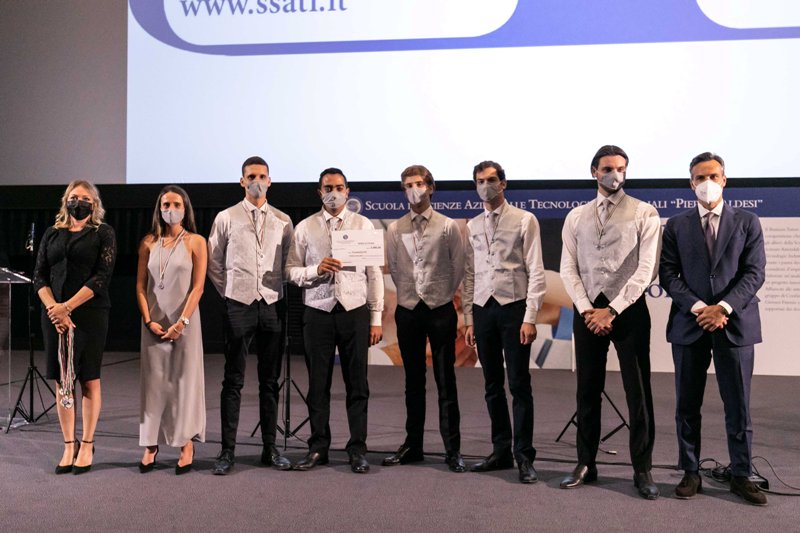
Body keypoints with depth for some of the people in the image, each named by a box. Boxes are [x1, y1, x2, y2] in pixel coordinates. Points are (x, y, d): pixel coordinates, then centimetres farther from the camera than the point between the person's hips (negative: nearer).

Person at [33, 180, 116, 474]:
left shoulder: (103, 233, 3)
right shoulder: (52, 234, 14)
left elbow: (101, 276, -7)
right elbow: (39, 276, 8)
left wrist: (68, 307, -15)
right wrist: (53, 308, -9)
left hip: (90, 314, -3)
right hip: (54, 315, 4)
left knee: (89, 381, 1)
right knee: (61, 381, 4)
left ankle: (86, 446, 9)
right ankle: (68, 447, 11)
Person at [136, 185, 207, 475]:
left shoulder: (195, 242, 0)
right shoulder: (149, 242, 8)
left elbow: (198, 286, -6)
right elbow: (140, 285, 6)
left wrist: (181, 322, -14)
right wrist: (148, 320, -6)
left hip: (184, 320, -2)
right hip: (154, 322, 3)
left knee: (184, 379, 2)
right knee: (154, 381, 5)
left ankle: (186, 445, 10)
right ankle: (151, 446, 12)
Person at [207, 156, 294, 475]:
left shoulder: (282, 221, 8)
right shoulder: (226, 218, 3)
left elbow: (289, 263, 12)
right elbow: (213, 262, 8)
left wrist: (280, 291, 5)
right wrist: (227, 292, 4)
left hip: (273, 306, 2)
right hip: (238, 305, -2)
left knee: (270, 381, 8)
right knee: (233, 381, 0)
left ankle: (270, 448, 17)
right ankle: (227, 451, 6)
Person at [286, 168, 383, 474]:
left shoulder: (364, 225, 6)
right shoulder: (305, 228, 6)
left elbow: (374, 274, 4)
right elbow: (290, 271, 4)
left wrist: (376, 319, 0)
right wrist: (315, 269, -16)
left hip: (355, 312, 0)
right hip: (318, 313, 1)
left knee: (357, 384, 4)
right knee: (318, 384, 8)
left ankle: (357, 450, 15)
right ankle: (318, 448, 20)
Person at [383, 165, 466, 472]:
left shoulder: (448, 227, -2)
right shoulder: (395, 230, 5)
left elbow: (458, 268, 2)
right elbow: (393, 269, 11)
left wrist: (443, 295, 6)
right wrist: (409, 293, 11)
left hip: (441, 309, -2)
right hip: (408, 309, 3)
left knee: (445, 382, 1)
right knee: (413, 381, 12)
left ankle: (452, 450, 7)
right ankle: (413, 446, 21)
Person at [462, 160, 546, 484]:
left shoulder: (524, 221, 0)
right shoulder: (472, 227, 13)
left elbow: (535, 271, -5)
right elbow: (469, 275, 13)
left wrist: (530, 317, -11)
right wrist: (469, 319, 8)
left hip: (514, 307, -4)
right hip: (483, 309, 5)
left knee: (519, 385, -1)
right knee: (492, 385, 11)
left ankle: (524, 457, 7)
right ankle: (501, 451, 22)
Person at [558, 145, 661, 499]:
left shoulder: (644, 214, -1)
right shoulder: (575, 217, 9)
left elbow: (646, 269, -8)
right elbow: (568, 269, 4)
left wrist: (612, 310, -14)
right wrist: (587, 310, -9)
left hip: (629, 309, -3)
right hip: (586, 310, 3)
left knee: (638, 391, 2)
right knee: (587, 390, 10)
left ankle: (642, 469, 14)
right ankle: (586, 463, 21)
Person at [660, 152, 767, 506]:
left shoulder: (747, 223, 7)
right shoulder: (676, 226, 8)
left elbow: (754, 273, -1)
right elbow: (668, 275, 1)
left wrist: (724, 308, -14)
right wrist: (698, 308, -12)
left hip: (735, 325, -1)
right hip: (689, 326, 1)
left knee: (738, 406, 3)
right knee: (687, 406, 6)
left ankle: (741, 476, 14)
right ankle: (691, 473, 16)